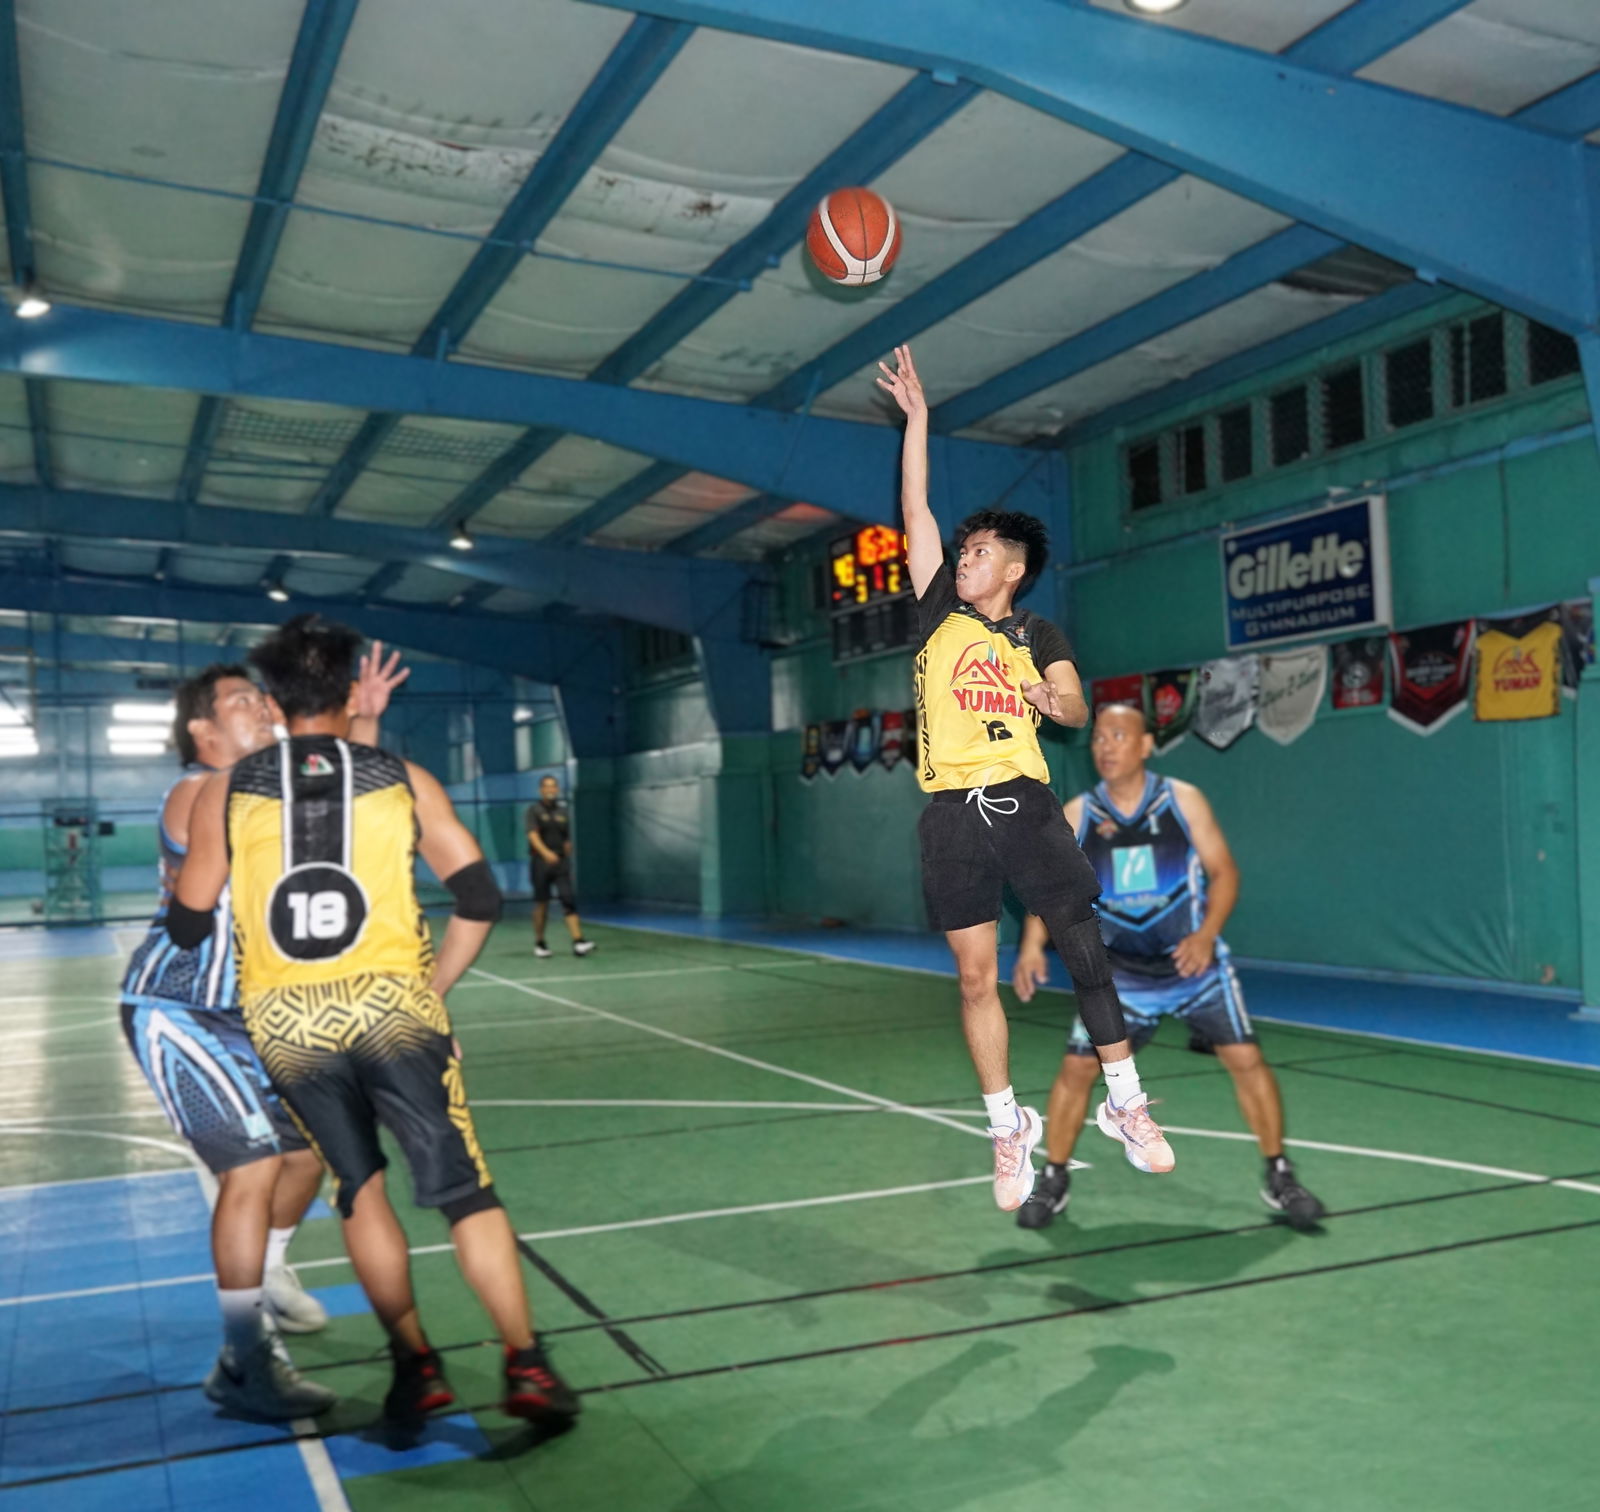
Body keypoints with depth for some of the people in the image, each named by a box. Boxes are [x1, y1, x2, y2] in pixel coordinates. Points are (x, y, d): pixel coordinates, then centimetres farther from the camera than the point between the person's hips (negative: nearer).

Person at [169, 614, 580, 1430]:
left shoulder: (225, 791, 7)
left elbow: (188, 926, 11)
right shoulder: (404, 779, 7)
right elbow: (479, 900, 4)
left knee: (360, 1188, 18)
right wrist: (433, 986, 15)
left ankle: (416, 1366, 21)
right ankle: (526, 1365, 4)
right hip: (392, 1003, -1)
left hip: (285, 1020, 2)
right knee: (463, 1187, 5)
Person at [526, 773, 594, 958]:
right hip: (540, 862, -3)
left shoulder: (563, 812, 12)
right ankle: (539, 943, 19)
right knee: (542, 904, 4)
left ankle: (578, 942, -18)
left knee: (569, 900, -10)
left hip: (561, 863, 3)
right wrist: (546, 852, -32)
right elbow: (533, 835, -16)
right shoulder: (534, 811, -1)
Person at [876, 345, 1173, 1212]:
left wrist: (1050, 700, -24)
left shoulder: (1038, 637, 11)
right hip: (952, 814, 1)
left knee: (1084, 951, 0)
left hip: (1023, 805, -1)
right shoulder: (938, 612, 12)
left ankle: (1126, 1101, 15)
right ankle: (1008, 1127, 16)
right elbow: (915, 509, 9)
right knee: (976, 978, 3)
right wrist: (916, 415, 7)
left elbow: (1077, 710, -1)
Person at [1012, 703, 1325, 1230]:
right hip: (1119, 974, 1)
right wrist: (1033, 945, -23)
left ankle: (1279, 1177, 15)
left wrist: (1207, 933, -22)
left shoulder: (1183, 800, -8)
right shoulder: (1076, 816, -6)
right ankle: (1053, 1180, 13)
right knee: (1076, 1067, -6)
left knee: (1246, 1059, -5)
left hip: (1194, 964, -1)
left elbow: (1224, 872, -6)